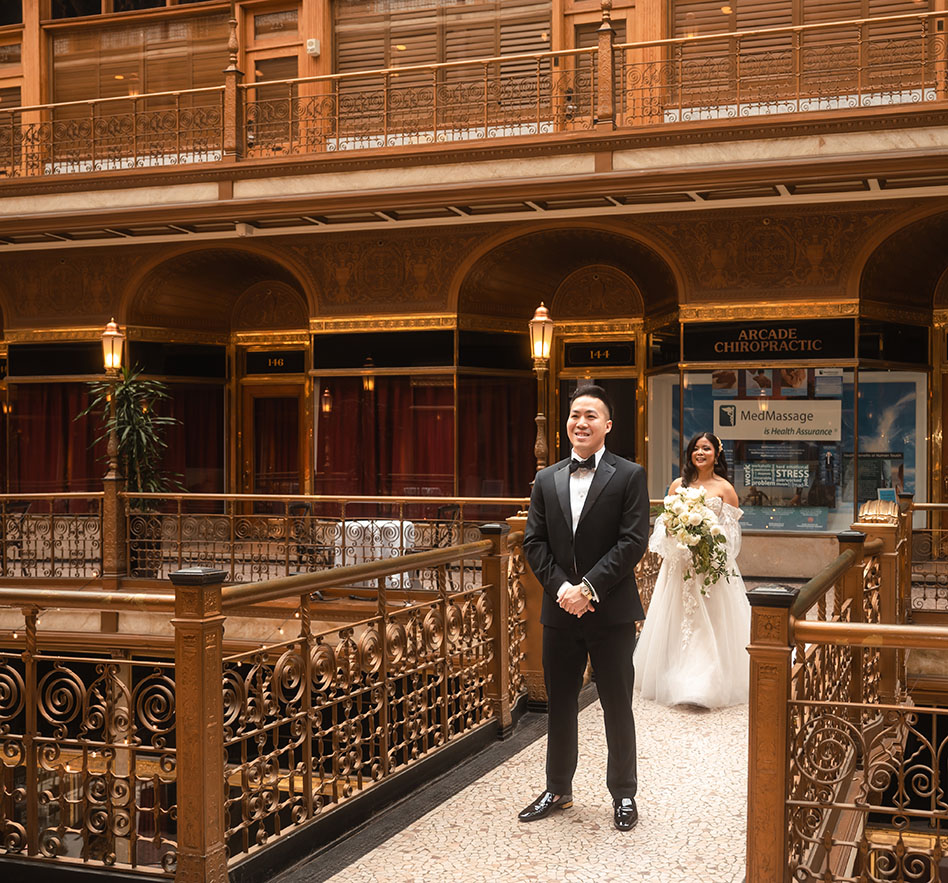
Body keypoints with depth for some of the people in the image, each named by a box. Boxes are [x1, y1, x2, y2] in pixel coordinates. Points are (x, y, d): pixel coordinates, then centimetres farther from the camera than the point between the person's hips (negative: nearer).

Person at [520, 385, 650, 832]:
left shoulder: (629, 476, -4)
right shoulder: (546, 479, 8)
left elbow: (633, 541, -11)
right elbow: (533, 541, 4)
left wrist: (589, 588, -17)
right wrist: (561, 588, -10)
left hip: (611, 611, -4)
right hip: (560, 610, 4)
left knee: (617, 707, 7)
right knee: (560, 705, 13)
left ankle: (623, 794, 22)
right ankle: (558, 789, 28)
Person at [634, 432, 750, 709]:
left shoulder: (724, 488, 1)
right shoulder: (678, 485, 10)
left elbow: (732, 531, -1)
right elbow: (665, 523, 12)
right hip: (680, 562, 3)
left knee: (709, 622, -6)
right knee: (678, 621, 4)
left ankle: (705, 686, -5)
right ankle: (676, 681, 14)